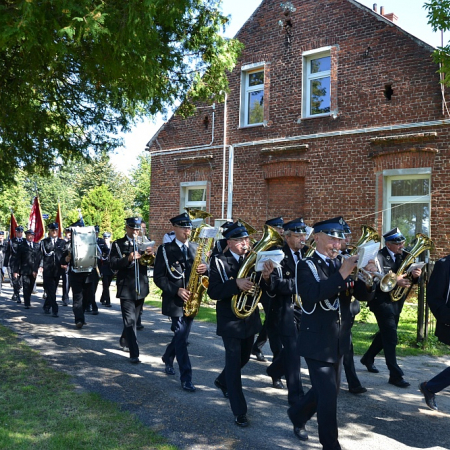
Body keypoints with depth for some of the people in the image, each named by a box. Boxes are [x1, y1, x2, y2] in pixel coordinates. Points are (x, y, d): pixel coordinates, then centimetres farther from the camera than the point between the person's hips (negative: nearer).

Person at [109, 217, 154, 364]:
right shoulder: (118, 244, 1)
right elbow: (113, 265, -11)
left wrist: (150, 254, -18)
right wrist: (128, 259, -27)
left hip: (141, 287, 5)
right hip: (126, 287, -4)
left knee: (134, 318, 19)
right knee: (130, 320, -11)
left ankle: (124, 340, 42)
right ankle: (134, 354, -11)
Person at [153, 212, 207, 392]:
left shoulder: (195, 248, 10)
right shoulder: (165, 249, -4)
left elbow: (201, 268, 12)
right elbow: (158, 277, -7)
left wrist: (204, 268, -12)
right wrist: (176, 290, -19)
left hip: (191, 299, 5)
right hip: (174, 300, -5)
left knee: (181, 335, 15)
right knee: (181, 338, -7)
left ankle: (168, 359, 40)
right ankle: (186, 378, 0)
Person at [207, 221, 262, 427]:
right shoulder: (219, 261, -12)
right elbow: (213, 292, -21)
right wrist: (236, 284, -36)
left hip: (250, 317, 6)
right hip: (230, 320, -6)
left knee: (244, 357, 21)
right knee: (234, 361, -4)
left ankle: (222, 381, 49)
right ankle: (240, 412, 4)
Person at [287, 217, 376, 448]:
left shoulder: (343, 264, 7)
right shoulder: (306, 266, -10)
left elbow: (364, 295, 2)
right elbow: (312, 294, -29)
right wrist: (341, 274, -32)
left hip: (339, 340, 7)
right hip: (318, 341, -6)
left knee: (328, 390, 19)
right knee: (328, 395, -3)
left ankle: (298, 414, 43)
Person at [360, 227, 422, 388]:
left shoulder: (405, 256, 5)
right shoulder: (378, 257, -15)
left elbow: (410, 280, 5)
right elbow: (376, 281, -24)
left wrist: (415, 275, -17)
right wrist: (395, 281, -35)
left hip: (397, 301, 7)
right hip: (382, 301, -7)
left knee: (385, 333, 19)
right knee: (391, 338, -6)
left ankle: (368, 358, 39)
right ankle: (395, 375, 2)